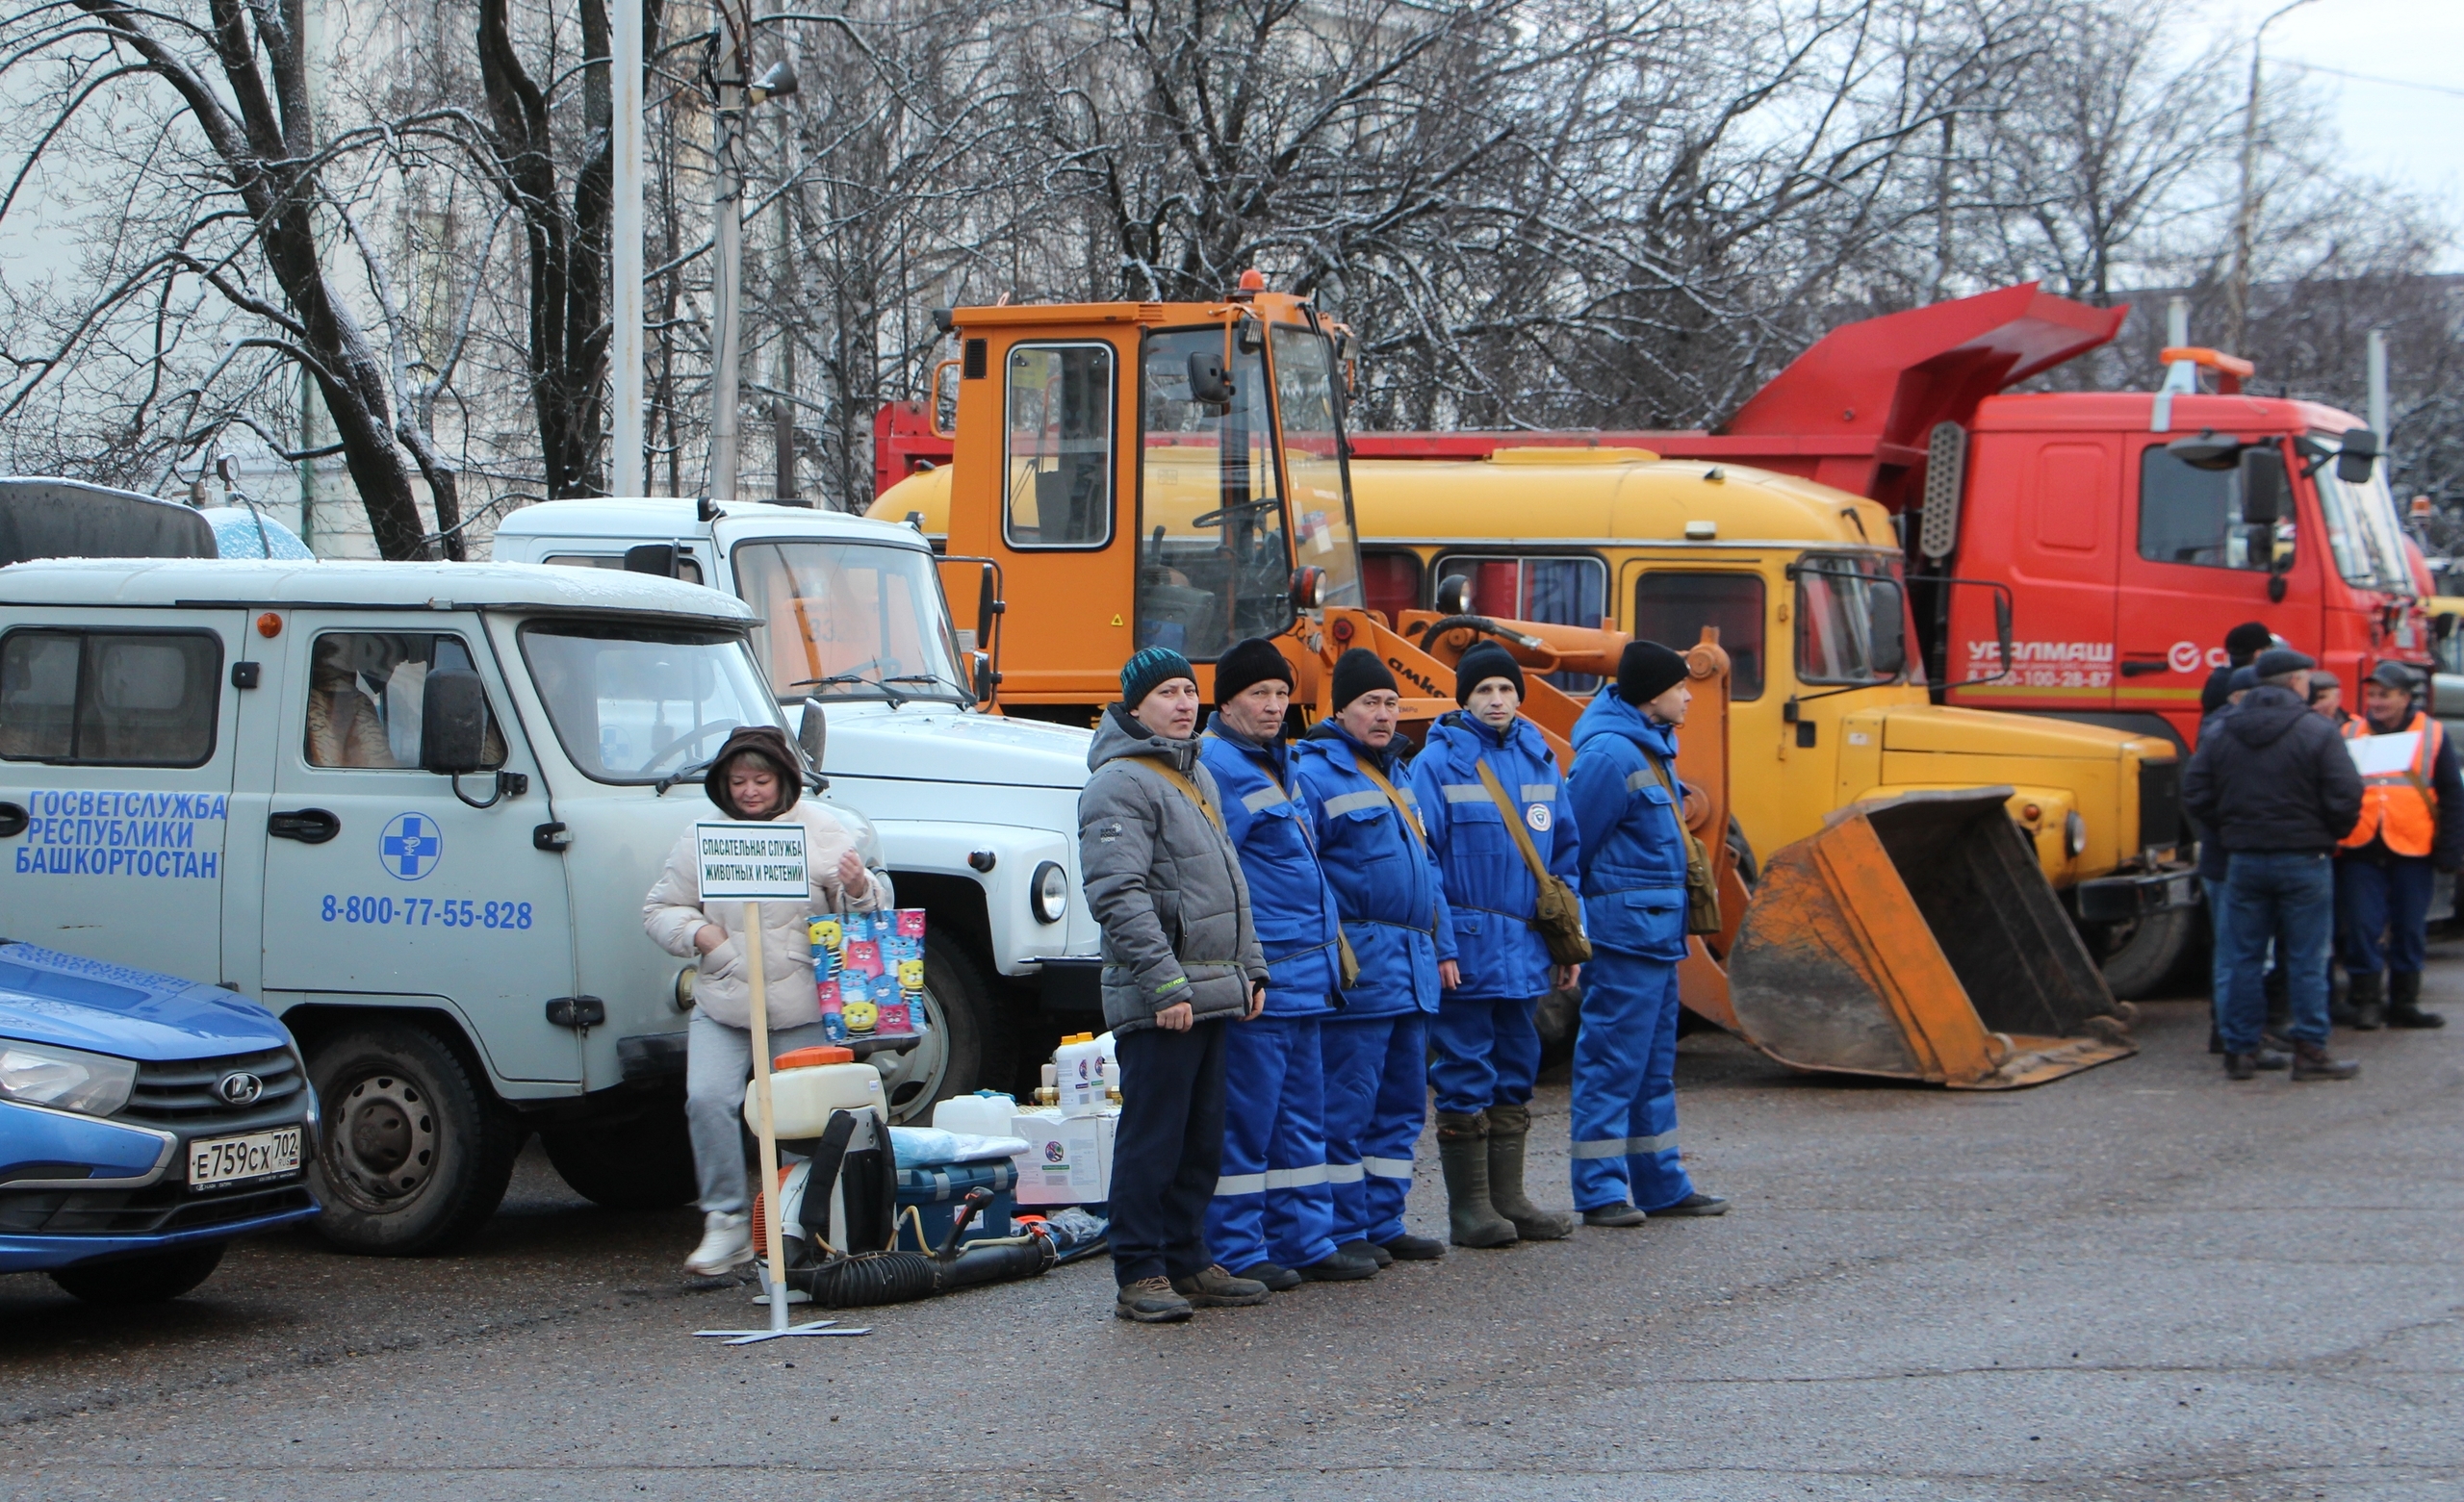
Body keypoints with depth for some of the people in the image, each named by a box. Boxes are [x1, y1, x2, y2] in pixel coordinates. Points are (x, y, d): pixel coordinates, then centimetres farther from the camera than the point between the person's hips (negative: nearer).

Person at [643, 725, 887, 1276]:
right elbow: (659, 909, 15)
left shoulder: (821, 831, 5)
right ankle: (726, 1221, -8)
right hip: (722, 1007, 1)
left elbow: (870, 909, 4)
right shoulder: (700, 839, 8)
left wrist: (859, 890, -19)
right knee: (708, 1100, -16)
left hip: (803, 1011, -1)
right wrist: (695, 932, -5)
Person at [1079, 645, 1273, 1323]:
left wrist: (1250, 968, 18)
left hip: (1213, 994, 9)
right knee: (1152, 1137, -5)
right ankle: (1139, 1276, -1)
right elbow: (1119, 896, -19)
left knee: (1203, 1137, 12)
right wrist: (1164, 984, -22)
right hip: (1157, 1003, -9)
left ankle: (1187, 1261, 20)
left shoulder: (1198, 776, 19)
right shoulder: (1120, 784, -11)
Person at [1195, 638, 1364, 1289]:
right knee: (1245, 1120, -4)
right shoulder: (1216, 766, -13)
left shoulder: (1273, 764, 18)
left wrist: (1330, 939, 22)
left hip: (1303, 977, 10)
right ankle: (1237, 1253, 2)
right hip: (1256, 979, -10)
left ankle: (1304, 1241, 21)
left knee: (1301, 1117, 14)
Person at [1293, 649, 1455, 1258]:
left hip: (1413, 967, 9)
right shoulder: (1314, 773, -8)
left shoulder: (1397, 773, 19)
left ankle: (1382, 1223, 19)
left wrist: (1442, 946, 19)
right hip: (1358, 965, -9)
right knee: (1346, 1104, -5)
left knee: (1403, 1101, 12)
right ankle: (1342, 1231, 2)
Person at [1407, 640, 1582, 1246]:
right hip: (1466, 943, -6)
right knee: (1464, 1072, -1)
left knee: (1516, 1067, 12)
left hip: (1525, 946, 6)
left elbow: (1565, 854, 15)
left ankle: (1509, 1196, 20)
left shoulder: (1540, 759, 10)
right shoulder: (1437, 761, -6)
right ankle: (1468, 1204, 6)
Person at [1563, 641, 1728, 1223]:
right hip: (1623, 929, -10)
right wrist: (1575, 928, -11)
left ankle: (1661, 1185, 21)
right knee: (1613, 1061, -5)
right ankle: (1601, 1191, -1)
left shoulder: (1653, 748, 14)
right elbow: (1576, 844, -15)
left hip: (1658, 933, 10)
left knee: (1655, 1064, 15)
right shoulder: (1609, 753, -17)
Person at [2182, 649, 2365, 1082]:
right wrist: (2328, 835, 5)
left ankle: (2240, 1050, 9)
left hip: (2244, 861, 4)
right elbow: (2346, 798, -13)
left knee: (2242, 958, 8)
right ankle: (2310, 1051, 3)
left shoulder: (2220, 734, 4)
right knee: (2305, 960, 2)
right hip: (2304, 860, -4)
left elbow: (2195, 794, 3)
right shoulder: (2319, 733, -9)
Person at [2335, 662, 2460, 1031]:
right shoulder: (2350, 734, 9)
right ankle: (2366, 1002, 4)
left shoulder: (2432, 735, 6)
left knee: (2410, 930, 6)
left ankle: (2404, 1003, 15)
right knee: (2362, 929, -3)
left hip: (2413, 849, 0)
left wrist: (2449, 848, -1)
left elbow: (2451, 796, 6)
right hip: (2360, 849, 0)